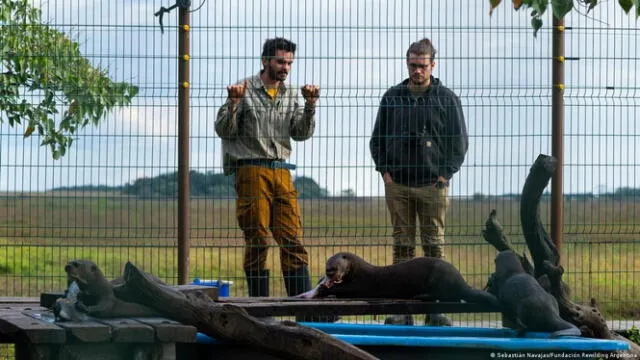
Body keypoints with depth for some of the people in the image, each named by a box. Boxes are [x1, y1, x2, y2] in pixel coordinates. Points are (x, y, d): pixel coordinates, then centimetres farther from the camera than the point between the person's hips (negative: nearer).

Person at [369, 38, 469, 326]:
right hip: (397, 184, 2)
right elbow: (377, 138, 15)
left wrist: (446, 174, -4)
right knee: (402, 245, 2)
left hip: (432, 184, -2)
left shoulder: (446, 98, 5)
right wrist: (384, 170, 3)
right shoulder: (392, 97, 10)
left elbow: (459, 141, 5)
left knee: (434, 245, 0)